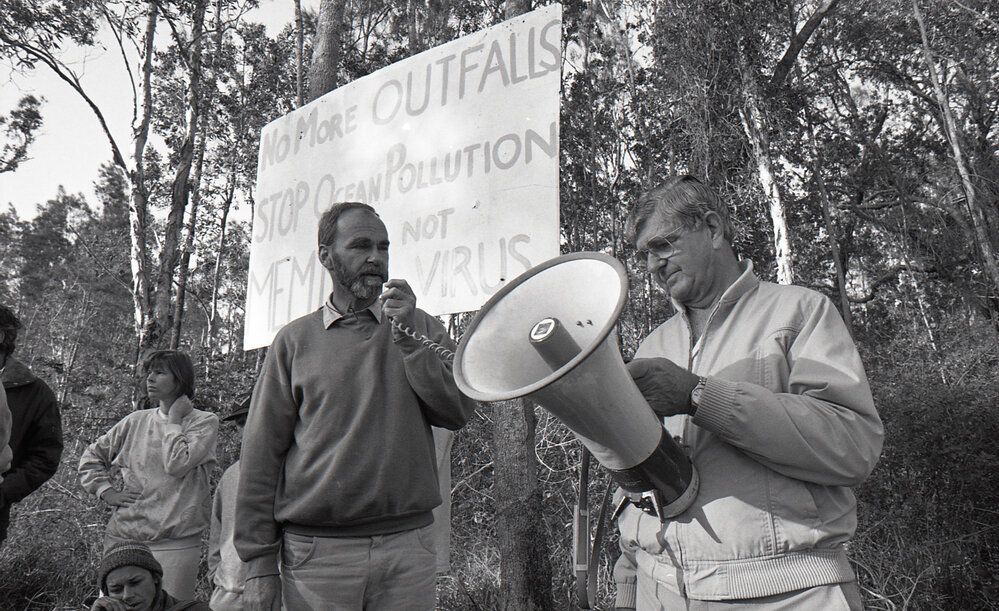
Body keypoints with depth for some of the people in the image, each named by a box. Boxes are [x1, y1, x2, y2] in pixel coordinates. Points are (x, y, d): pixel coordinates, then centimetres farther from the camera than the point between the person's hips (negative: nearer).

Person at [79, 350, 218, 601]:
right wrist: (106, 491, 7)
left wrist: (174, 420, -5)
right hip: (122, 538, 4)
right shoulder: (136, 421, 12)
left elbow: (176, 465, -16)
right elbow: (91, 457, 22)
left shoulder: (204, 422, -2)